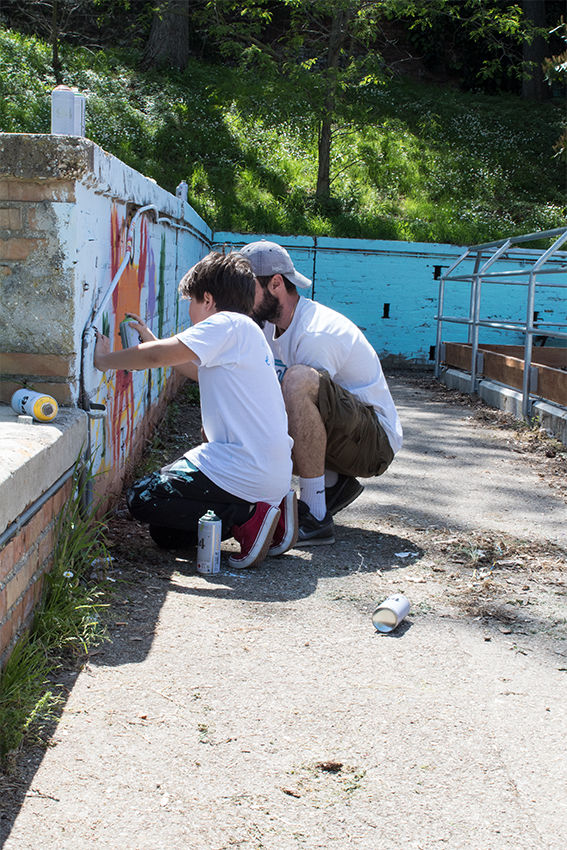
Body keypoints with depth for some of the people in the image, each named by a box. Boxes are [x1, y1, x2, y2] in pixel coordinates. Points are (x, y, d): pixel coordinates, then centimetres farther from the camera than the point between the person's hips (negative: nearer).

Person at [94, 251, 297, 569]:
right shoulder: (248, 334, 19)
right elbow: (199, 370, 34)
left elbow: (157, 356, -18)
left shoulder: (228, 324, -11)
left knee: (143, 498, -2)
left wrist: (104, 360, -3)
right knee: (167, 534, 15)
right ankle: (270, 511, 7)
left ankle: (248, 516, -9)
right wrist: (154, 341, 34)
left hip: (245, 469, -10)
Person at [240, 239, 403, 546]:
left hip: (375, 442, -9)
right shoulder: (270, 324, 5)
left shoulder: (317, 334, -24)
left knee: (300, 379, -36)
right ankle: (332, 482, 5)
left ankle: (315, 516, -29)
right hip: (330, 437, 9)